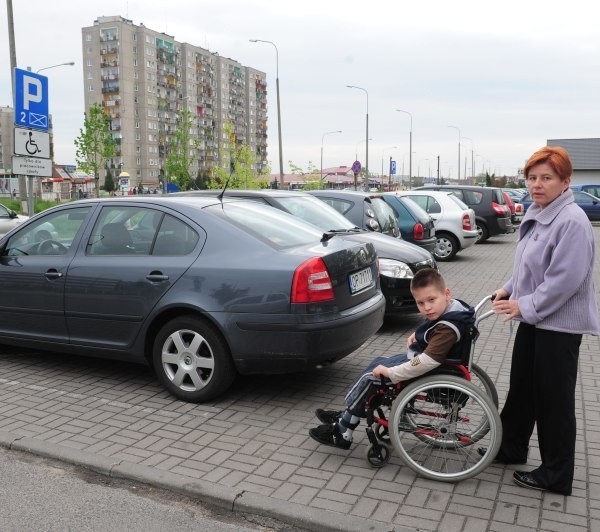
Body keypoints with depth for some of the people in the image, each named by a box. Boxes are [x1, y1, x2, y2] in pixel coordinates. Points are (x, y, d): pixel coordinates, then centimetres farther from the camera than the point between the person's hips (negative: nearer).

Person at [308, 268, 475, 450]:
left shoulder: (447, 328, -34)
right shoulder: (451, 307, -6)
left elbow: (427, 362, -42)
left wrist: (390, 372, -34)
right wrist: (418, 335, 0)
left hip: (427, 374, -9)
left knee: (371, 377, -6)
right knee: (378, 363, 15)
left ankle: (342, 433, 8)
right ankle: (347, 415, 24)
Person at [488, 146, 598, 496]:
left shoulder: (572, 221, -20)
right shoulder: (537, 215, 9)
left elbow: (565, 280, -25)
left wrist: (526, 306, -19)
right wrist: (510, 289, 8)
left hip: (559, 324, -9)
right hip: (533, 320, 9)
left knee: (554, 399, 2)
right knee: (522, 387, 19)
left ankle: (557, 476, 17)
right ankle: (511, 448, 37)